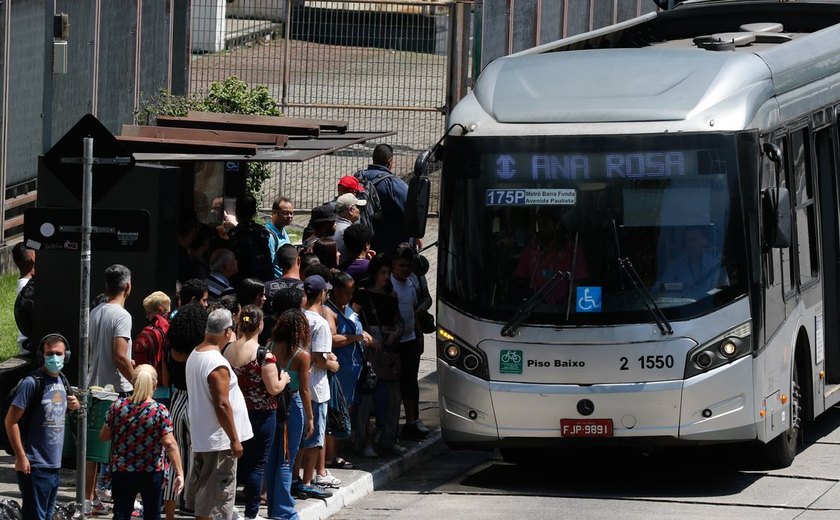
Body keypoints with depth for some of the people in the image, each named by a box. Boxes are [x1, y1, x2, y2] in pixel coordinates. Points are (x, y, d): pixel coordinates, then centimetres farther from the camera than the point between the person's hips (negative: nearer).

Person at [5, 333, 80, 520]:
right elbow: (11, 421, -15)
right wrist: (21, 457, -17)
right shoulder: (32, 383, -15)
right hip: (35, 466, -8)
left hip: (55, 463, 8)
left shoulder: (62, 381, 9)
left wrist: (72, 406, 3)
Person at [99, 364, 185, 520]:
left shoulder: (118, 406, -6)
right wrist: (179, 473, -15)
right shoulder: (160, 411, -12)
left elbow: (103, 436, 2)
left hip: (121, 472, 1)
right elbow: (170, 444, -17)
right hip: (152, 472, -1)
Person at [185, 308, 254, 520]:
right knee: (216, 494, -4)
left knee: (203, 492, 17)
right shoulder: (217, 364, -21)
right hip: (218, 439, -9)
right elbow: (222, 405, -23)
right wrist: (235, 440, -17)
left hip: (201, 437, 9)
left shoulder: (194, 356, 8)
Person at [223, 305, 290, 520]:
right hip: (261, 414, -5)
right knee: (257, 464, 3)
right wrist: (283, 379, 4)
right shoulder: (264, 355, -18)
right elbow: (274, 388, -17)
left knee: (237, 460, 17)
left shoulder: (228, 350, -1)